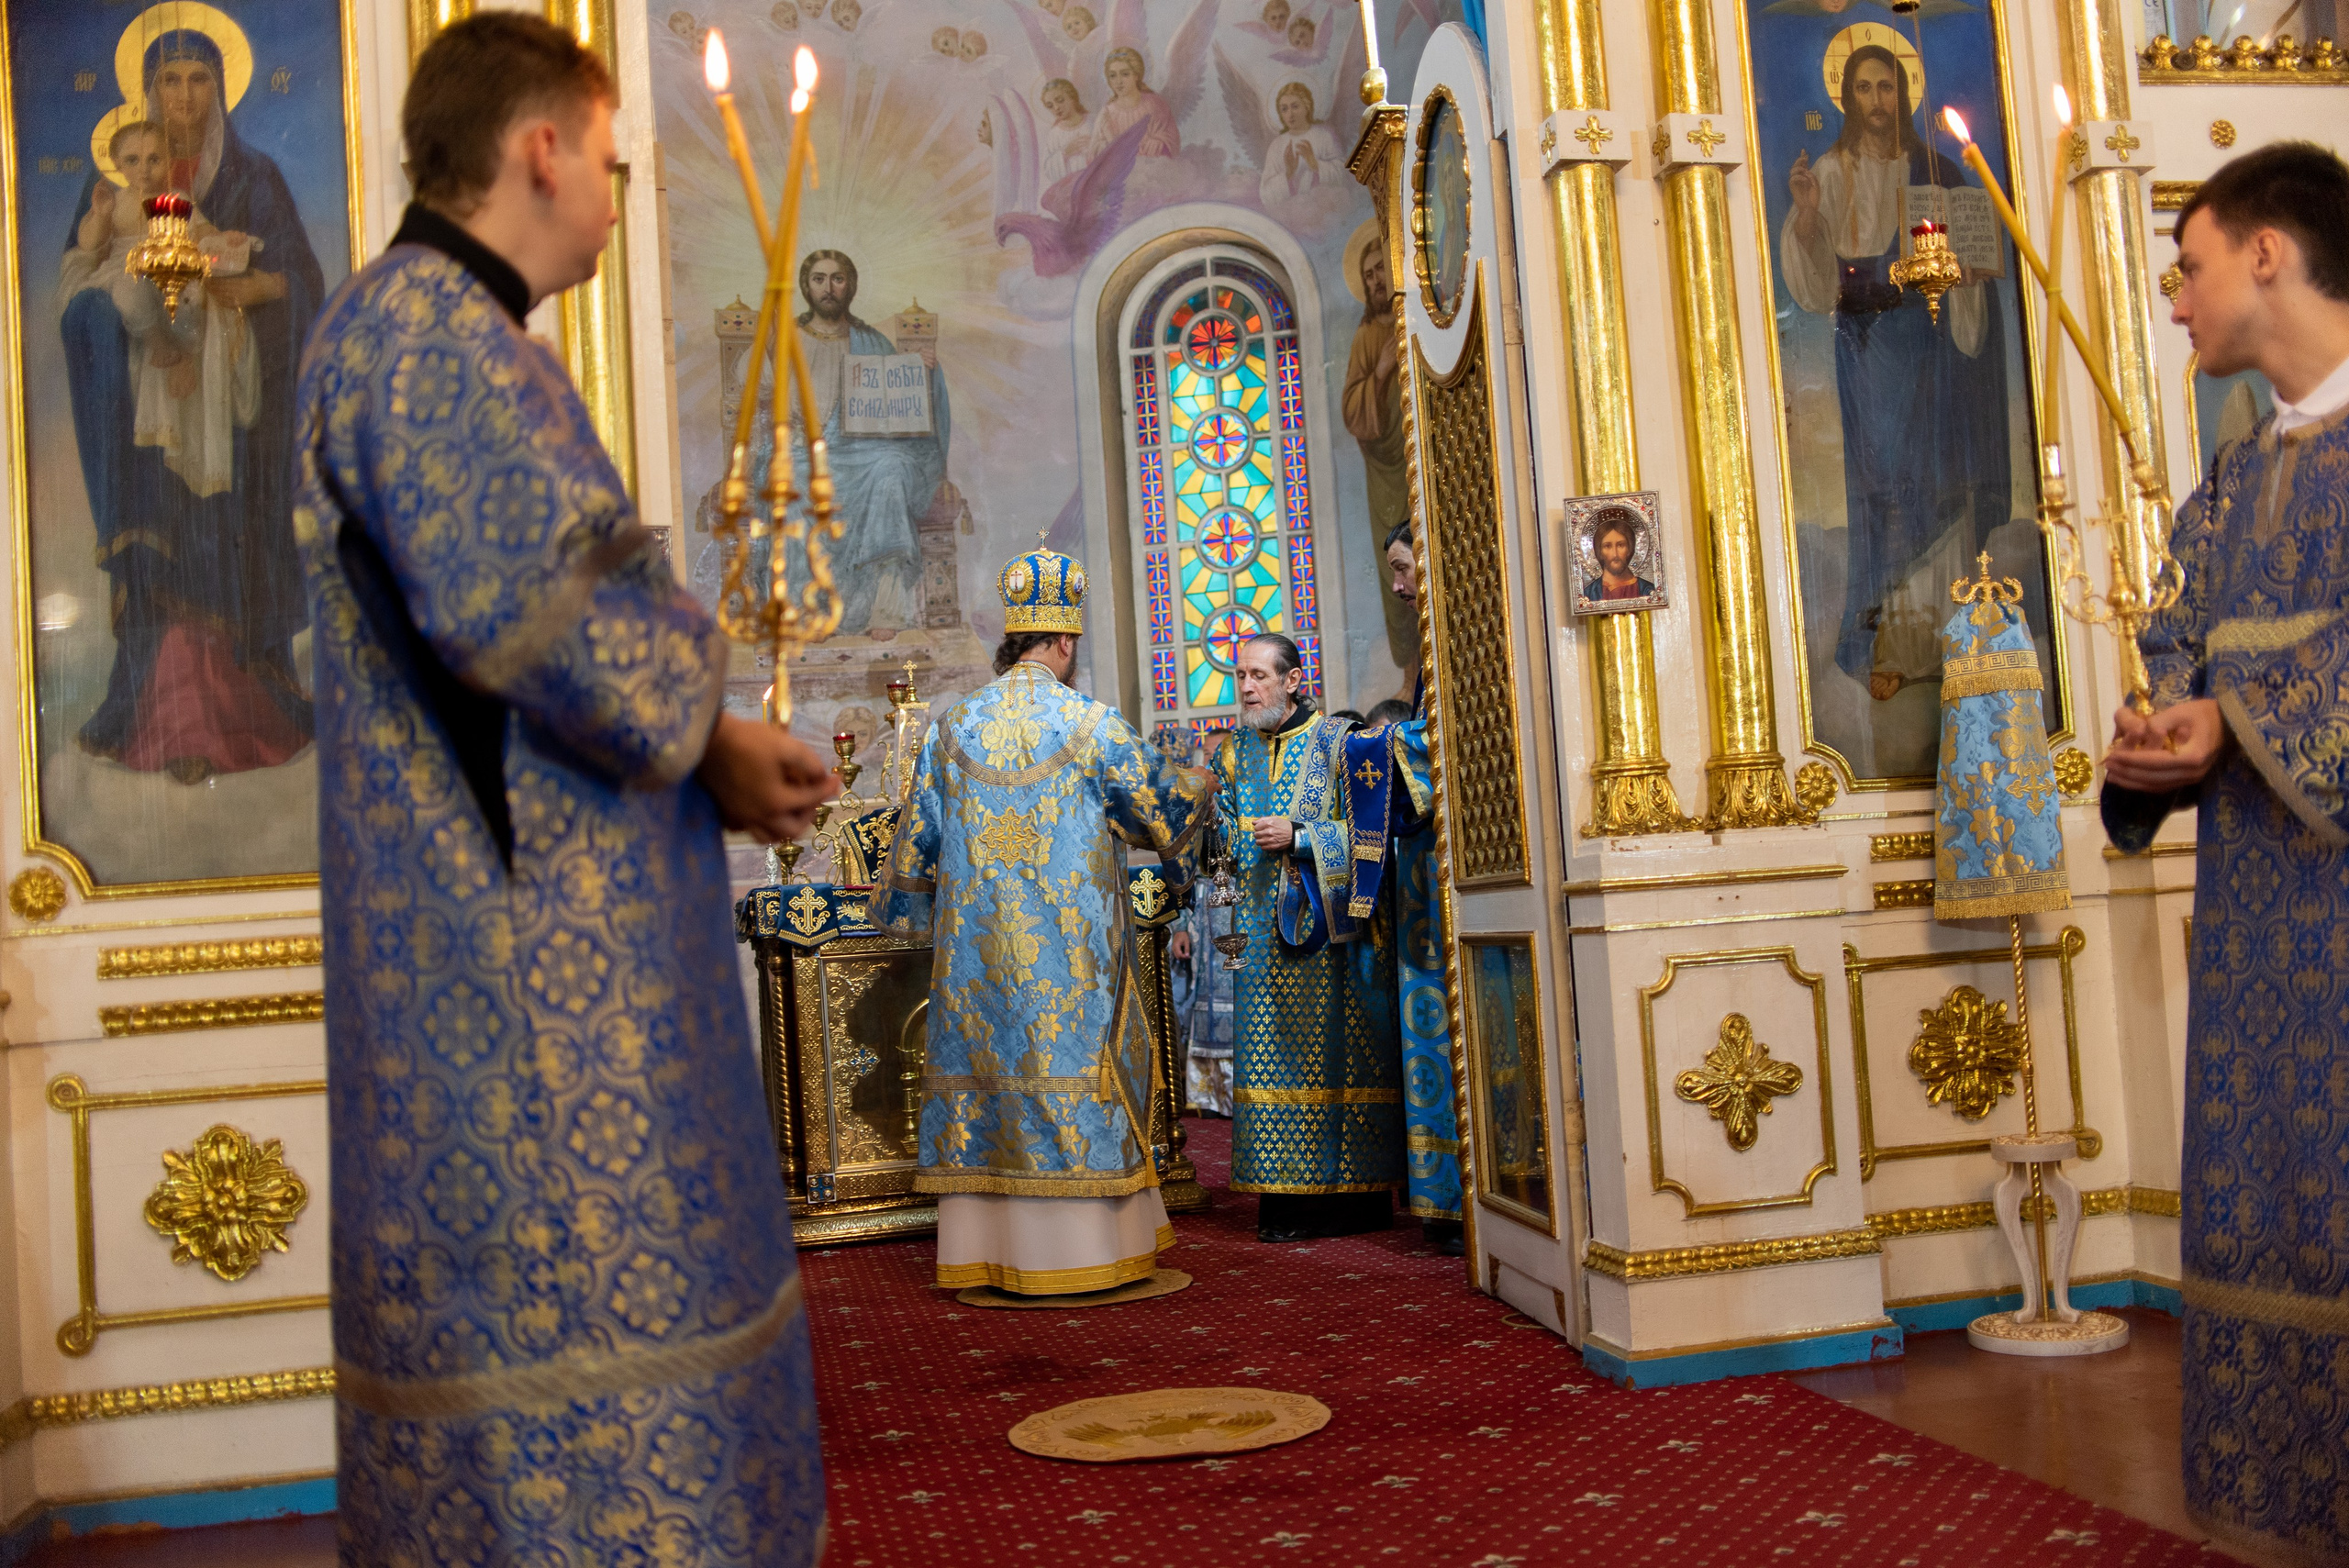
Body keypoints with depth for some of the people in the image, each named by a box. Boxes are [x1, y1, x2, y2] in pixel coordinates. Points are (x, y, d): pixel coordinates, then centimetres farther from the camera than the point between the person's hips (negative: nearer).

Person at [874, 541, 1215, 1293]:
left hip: (978, 945, 4)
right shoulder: (1089, 724, -6)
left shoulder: (953, 728, 5)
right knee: (1071, 1067, 1)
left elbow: (917, 838, 12)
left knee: (984, 1072, 8)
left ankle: (983, 1248, 11)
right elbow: (1166, 802, 3)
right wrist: (1201, 787, 25)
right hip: (1067, 944, -4)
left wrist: (901, 901, 28)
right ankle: (1078, 1251, 5)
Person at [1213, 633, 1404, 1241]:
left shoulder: (1335, 741, -1)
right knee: (1273, 1056, 2)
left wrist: (1298, 837, -16)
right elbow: (1223, 835, 18)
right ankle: (1288, 1199, 7)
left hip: (1328, 923, -5)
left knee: (1336, 1053, -4)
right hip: (1262, 929, 5)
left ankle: (1358, 1196, 3)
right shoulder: (1233, 751, 14)